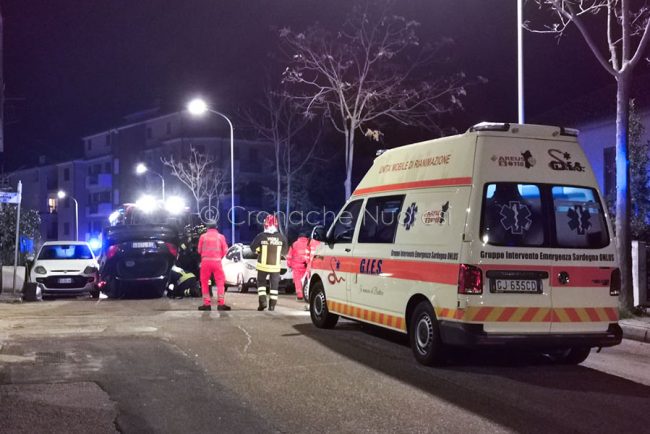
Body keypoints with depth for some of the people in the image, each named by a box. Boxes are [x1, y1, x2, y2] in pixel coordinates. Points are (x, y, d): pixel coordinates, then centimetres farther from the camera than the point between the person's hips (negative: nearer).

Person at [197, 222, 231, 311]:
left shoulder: (203, 236, 8)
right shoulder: (221, 236, 8)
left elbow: (199, 250, 8)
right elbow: (225, 250, 5)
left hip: (205, 261, 1)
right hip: (217, 261, -1)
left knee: (204, 282, 10)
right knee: (220, 282, 4)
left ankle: (206, 304, 5)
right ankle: (221, 304, -5)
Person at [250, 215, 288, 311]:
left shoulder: (261, 236, -13)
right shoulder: (281, 237, -6)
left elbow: (253, 248, -3)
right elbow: (284, 252, 5)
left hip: (263, 265, -1)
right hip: (275, 266, 1)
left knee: (261, 282, 16)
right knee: (274, 285, 12)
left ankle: (262, 301, 3)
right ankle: (272, 305, 9)